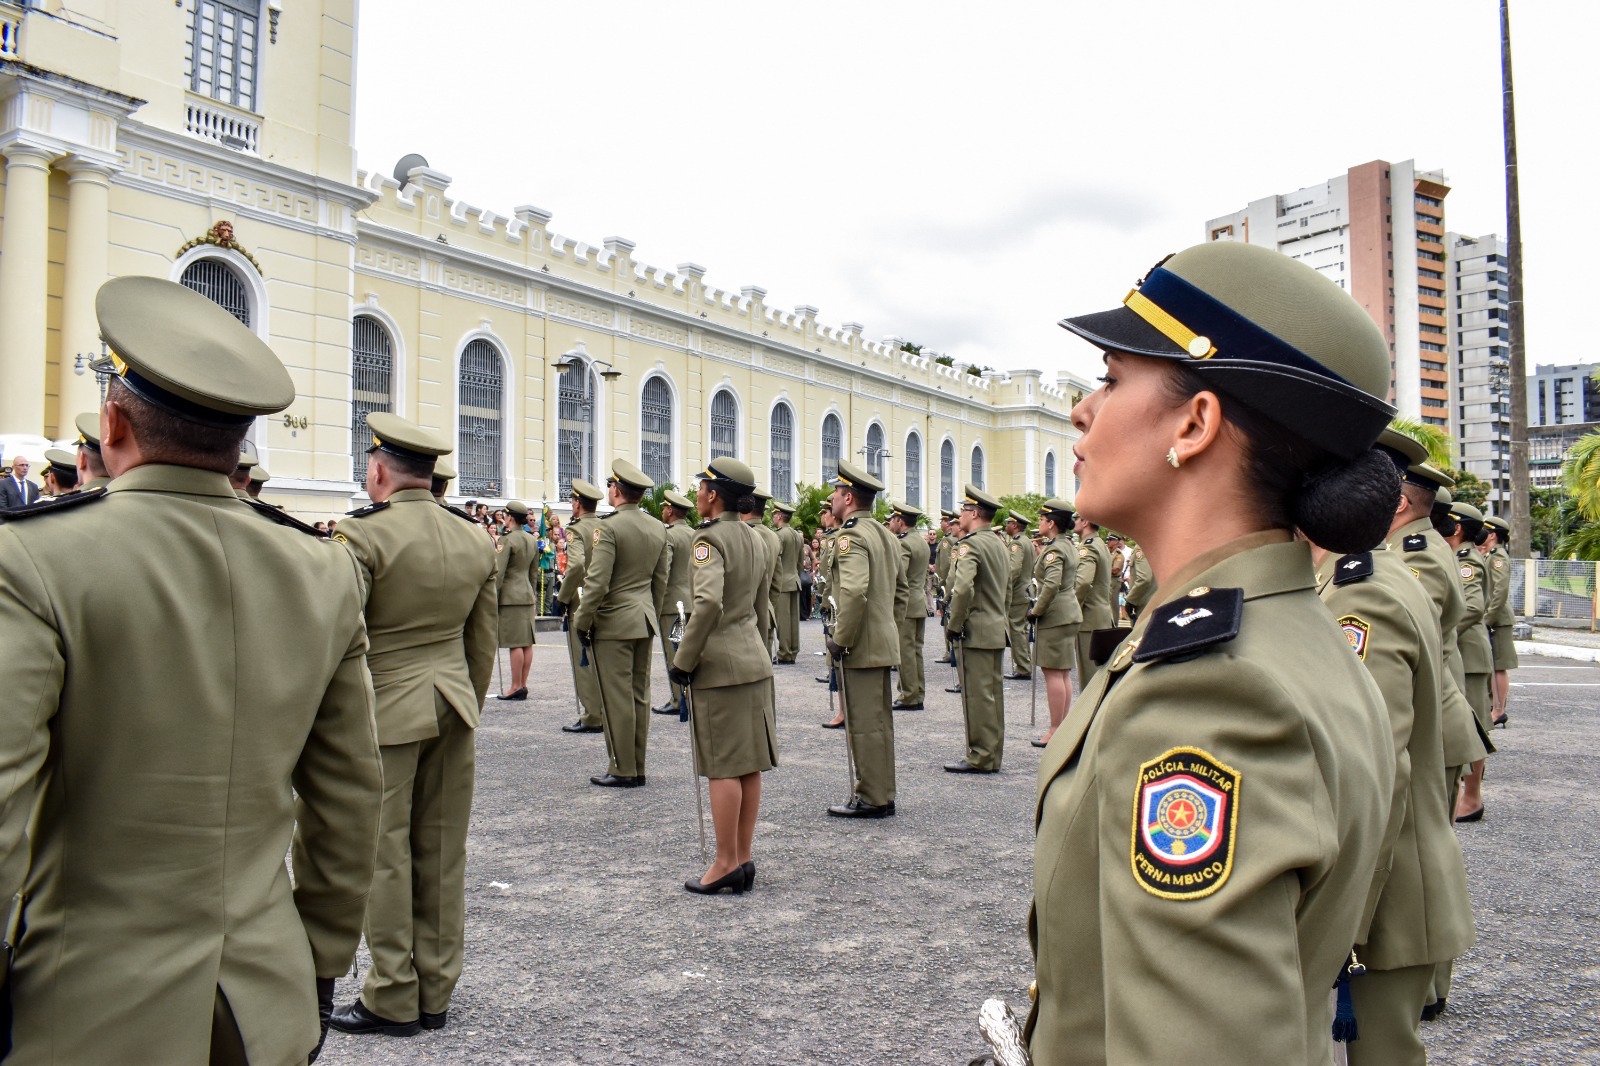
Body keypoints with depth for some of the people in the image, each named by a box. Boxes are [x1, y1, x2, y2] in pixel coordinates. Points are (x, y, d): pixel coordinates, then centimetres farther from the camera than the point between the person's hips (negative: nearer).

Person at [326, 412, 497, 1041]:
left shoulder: (362, 534, -13)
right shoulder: (475, 541, 6)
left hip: (385, 712, -6)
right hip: (452, 709, 6)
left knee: (383, 855, 4)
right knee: (441, 853, 12)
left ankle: (393, 1001, 13)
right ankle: (435, 995, 21)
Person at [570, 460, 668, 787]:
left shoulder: (608, 527, -15)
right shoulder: (658, 529, 8)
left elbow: (597, 582, -19)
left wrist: (581, 622, -9)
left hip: (614, 623, -7)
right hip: (644, 622, 8)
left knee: (616, 698, -1)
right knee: (639, 695, 11)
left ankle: (623, 770, 4)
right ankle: (638, 768, 18)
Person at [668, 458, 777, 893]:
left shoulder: (709, 538, -14)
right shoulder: (754, 539, 12)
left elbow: (708, 603, -28)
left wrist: (684, 660, -20)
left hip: (719, 665, -8)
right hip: (754, 660, 8)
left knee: (723, 767, -2)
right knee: (749, 764, 10)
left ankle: (727, 863, 4)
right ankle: (745, 857, 17)